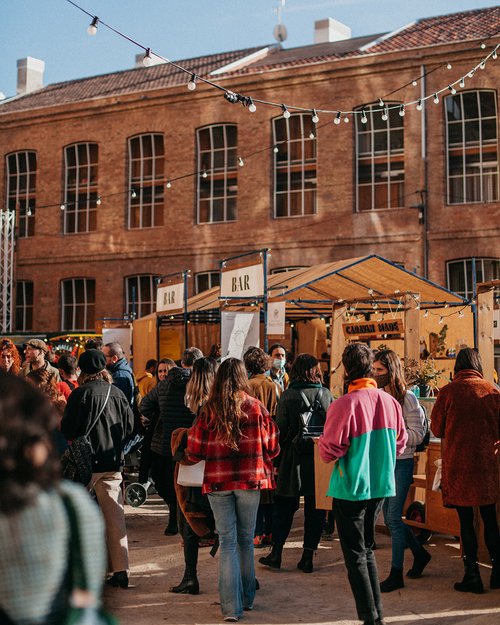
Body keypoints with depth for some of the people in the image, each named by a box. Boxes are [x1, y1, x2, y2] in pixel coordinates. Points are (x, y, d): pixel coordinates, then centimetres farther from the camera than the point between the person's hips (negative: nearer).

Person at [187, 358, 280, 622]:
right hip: (250, 481, 1)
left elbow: (194, 452, -2)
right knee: (246, 540, 15)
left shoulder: (209, 410, -6)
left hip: (218, 482, -1)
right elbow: (272, 447, 2)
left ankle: (231, 606, 1)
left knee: (228, 542, 4)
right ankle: (247, 598, 27)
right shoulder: (256, 407, -6)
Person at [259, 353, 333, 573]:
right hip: (321, 461, 1)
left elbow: (281, 430, -5)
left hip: (294, 460, -1)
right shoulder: (326, 394, 0)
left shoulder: (288, 396, -7)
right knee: (315, 509, 8)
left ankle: (276, 553, 12)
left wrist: (278, 459, 3)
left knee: (284, 506, 10)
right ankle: (308, 556, 10)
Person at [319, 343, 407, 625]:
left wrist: (322, 440, 3)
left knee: (355, 556, 6)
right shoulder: (391, 401, -3)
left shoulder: (344, 405, -20)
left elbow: (330, 451, -17)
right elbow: (400, 442, 8)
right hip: (381, 486, 6)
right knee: (367, 549, 21)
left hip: (351, 488, -6)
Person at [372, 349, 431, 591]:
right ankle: (420, 553, 34)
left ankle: (396, 573, 4)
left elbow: (417, 434, -13)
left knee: (393, 517, -6)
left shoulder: (407, 398, -10)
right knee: (389, 517, 13)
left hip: (400, 463, -6)